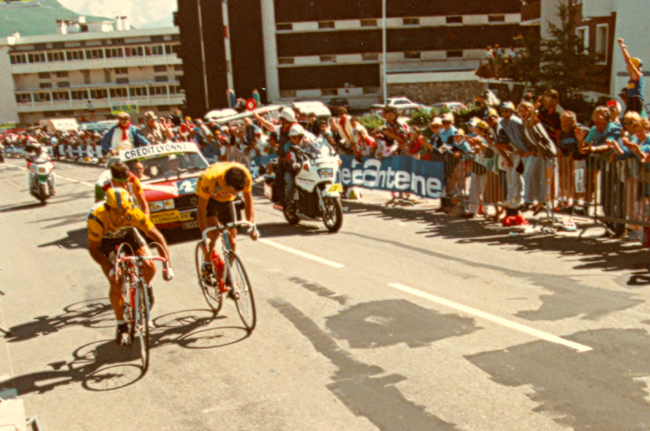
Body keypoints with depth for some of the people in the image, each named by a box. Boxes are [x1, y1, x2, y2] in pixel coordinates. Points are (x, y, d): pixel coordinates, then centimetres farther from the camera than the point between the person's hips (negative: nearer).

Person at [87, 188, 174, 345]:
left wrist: (168, 265, -34)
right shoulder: (97, 218, -39)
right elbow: (93, 249, -26)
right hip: (105, 240, -1)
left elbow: (157, 236, -29)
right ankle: (122, 327, 2)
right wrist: (110, 268, -40)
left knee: (149, 267, -19)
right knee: (116, 282, -15)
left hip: (127, 233, 2)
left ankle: (146, 288, 19)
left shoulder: (134, 213, -36)